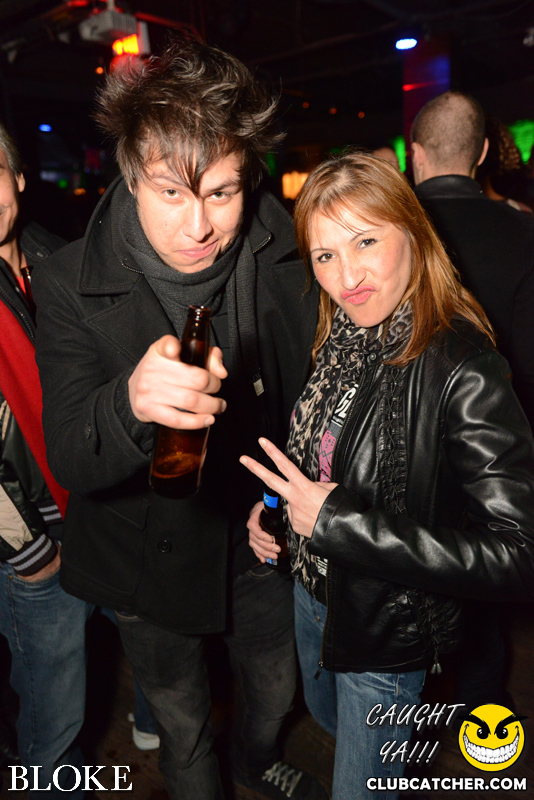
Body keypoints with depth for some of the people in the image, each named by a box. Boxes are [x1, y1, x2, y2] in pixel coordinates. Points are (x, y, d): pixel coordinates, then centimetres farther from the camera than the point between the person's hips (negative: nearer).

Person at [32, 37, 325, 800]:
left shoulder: (283, 252, -15)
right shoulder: (70, 286, -23)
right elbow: (69, 461, -26)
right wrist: (131, 402, -48)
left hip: (260, 536, 3)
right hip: (150, 558, -2)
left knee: (275, 688, 30)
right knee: (181, 724, 25)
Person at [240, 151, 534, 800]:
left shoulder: (461, 368, -29)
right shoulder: (339, 338, -7)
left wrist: (338, 521, -32)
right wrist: (272, 503, -6)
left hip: (389, 630, -7)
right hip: (314, 589, 8)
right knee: (325, 716, 34)